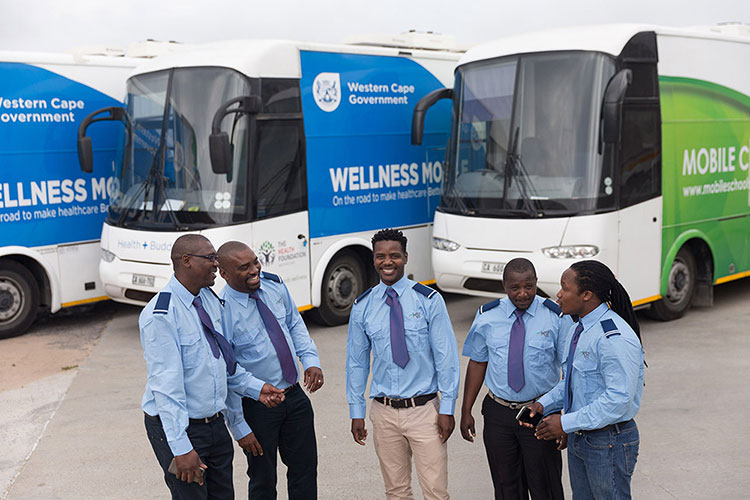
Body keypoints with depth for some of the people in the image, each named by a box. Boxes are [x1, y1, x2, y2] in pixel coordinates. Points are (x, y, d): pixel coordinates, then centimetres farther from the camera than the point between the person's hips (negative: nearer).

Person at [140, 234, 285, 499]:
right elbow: (166, 385, -25)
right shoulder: (161, 315, -21)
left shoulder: (210, 299, 6)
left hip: (215, 424, 8)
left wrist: (255, 387, 7)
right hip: (177, 426, -8)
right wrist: (181, 448, -26)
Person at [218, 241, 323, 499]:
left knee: (306, 471, 14)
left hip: (295, 395, 5)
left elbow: (295, 324, 12)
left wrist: (311, 360, -5)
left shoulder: (274, 284, -4)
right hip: (257, 407, -5)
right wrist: (239, 427, -13)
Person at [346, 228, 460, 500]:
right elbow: (356, 361, 8)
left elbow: (446, 357, -5)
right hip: (384, 412, 2)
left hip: (424, 409, -2)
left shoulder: (429, 300, -5)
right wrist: (356, 412, 7)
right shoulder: (362, 306, 3)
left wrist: (447, 409, -8)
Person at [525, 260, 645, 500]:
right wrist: (544, 403, 3)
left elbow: (619, 399, -29)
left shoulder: (615, 338, -25)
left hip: (609, 442, -9)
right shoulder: (580, 329, 6)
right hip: (578, 437, 9)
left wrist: (566, 423, -25)